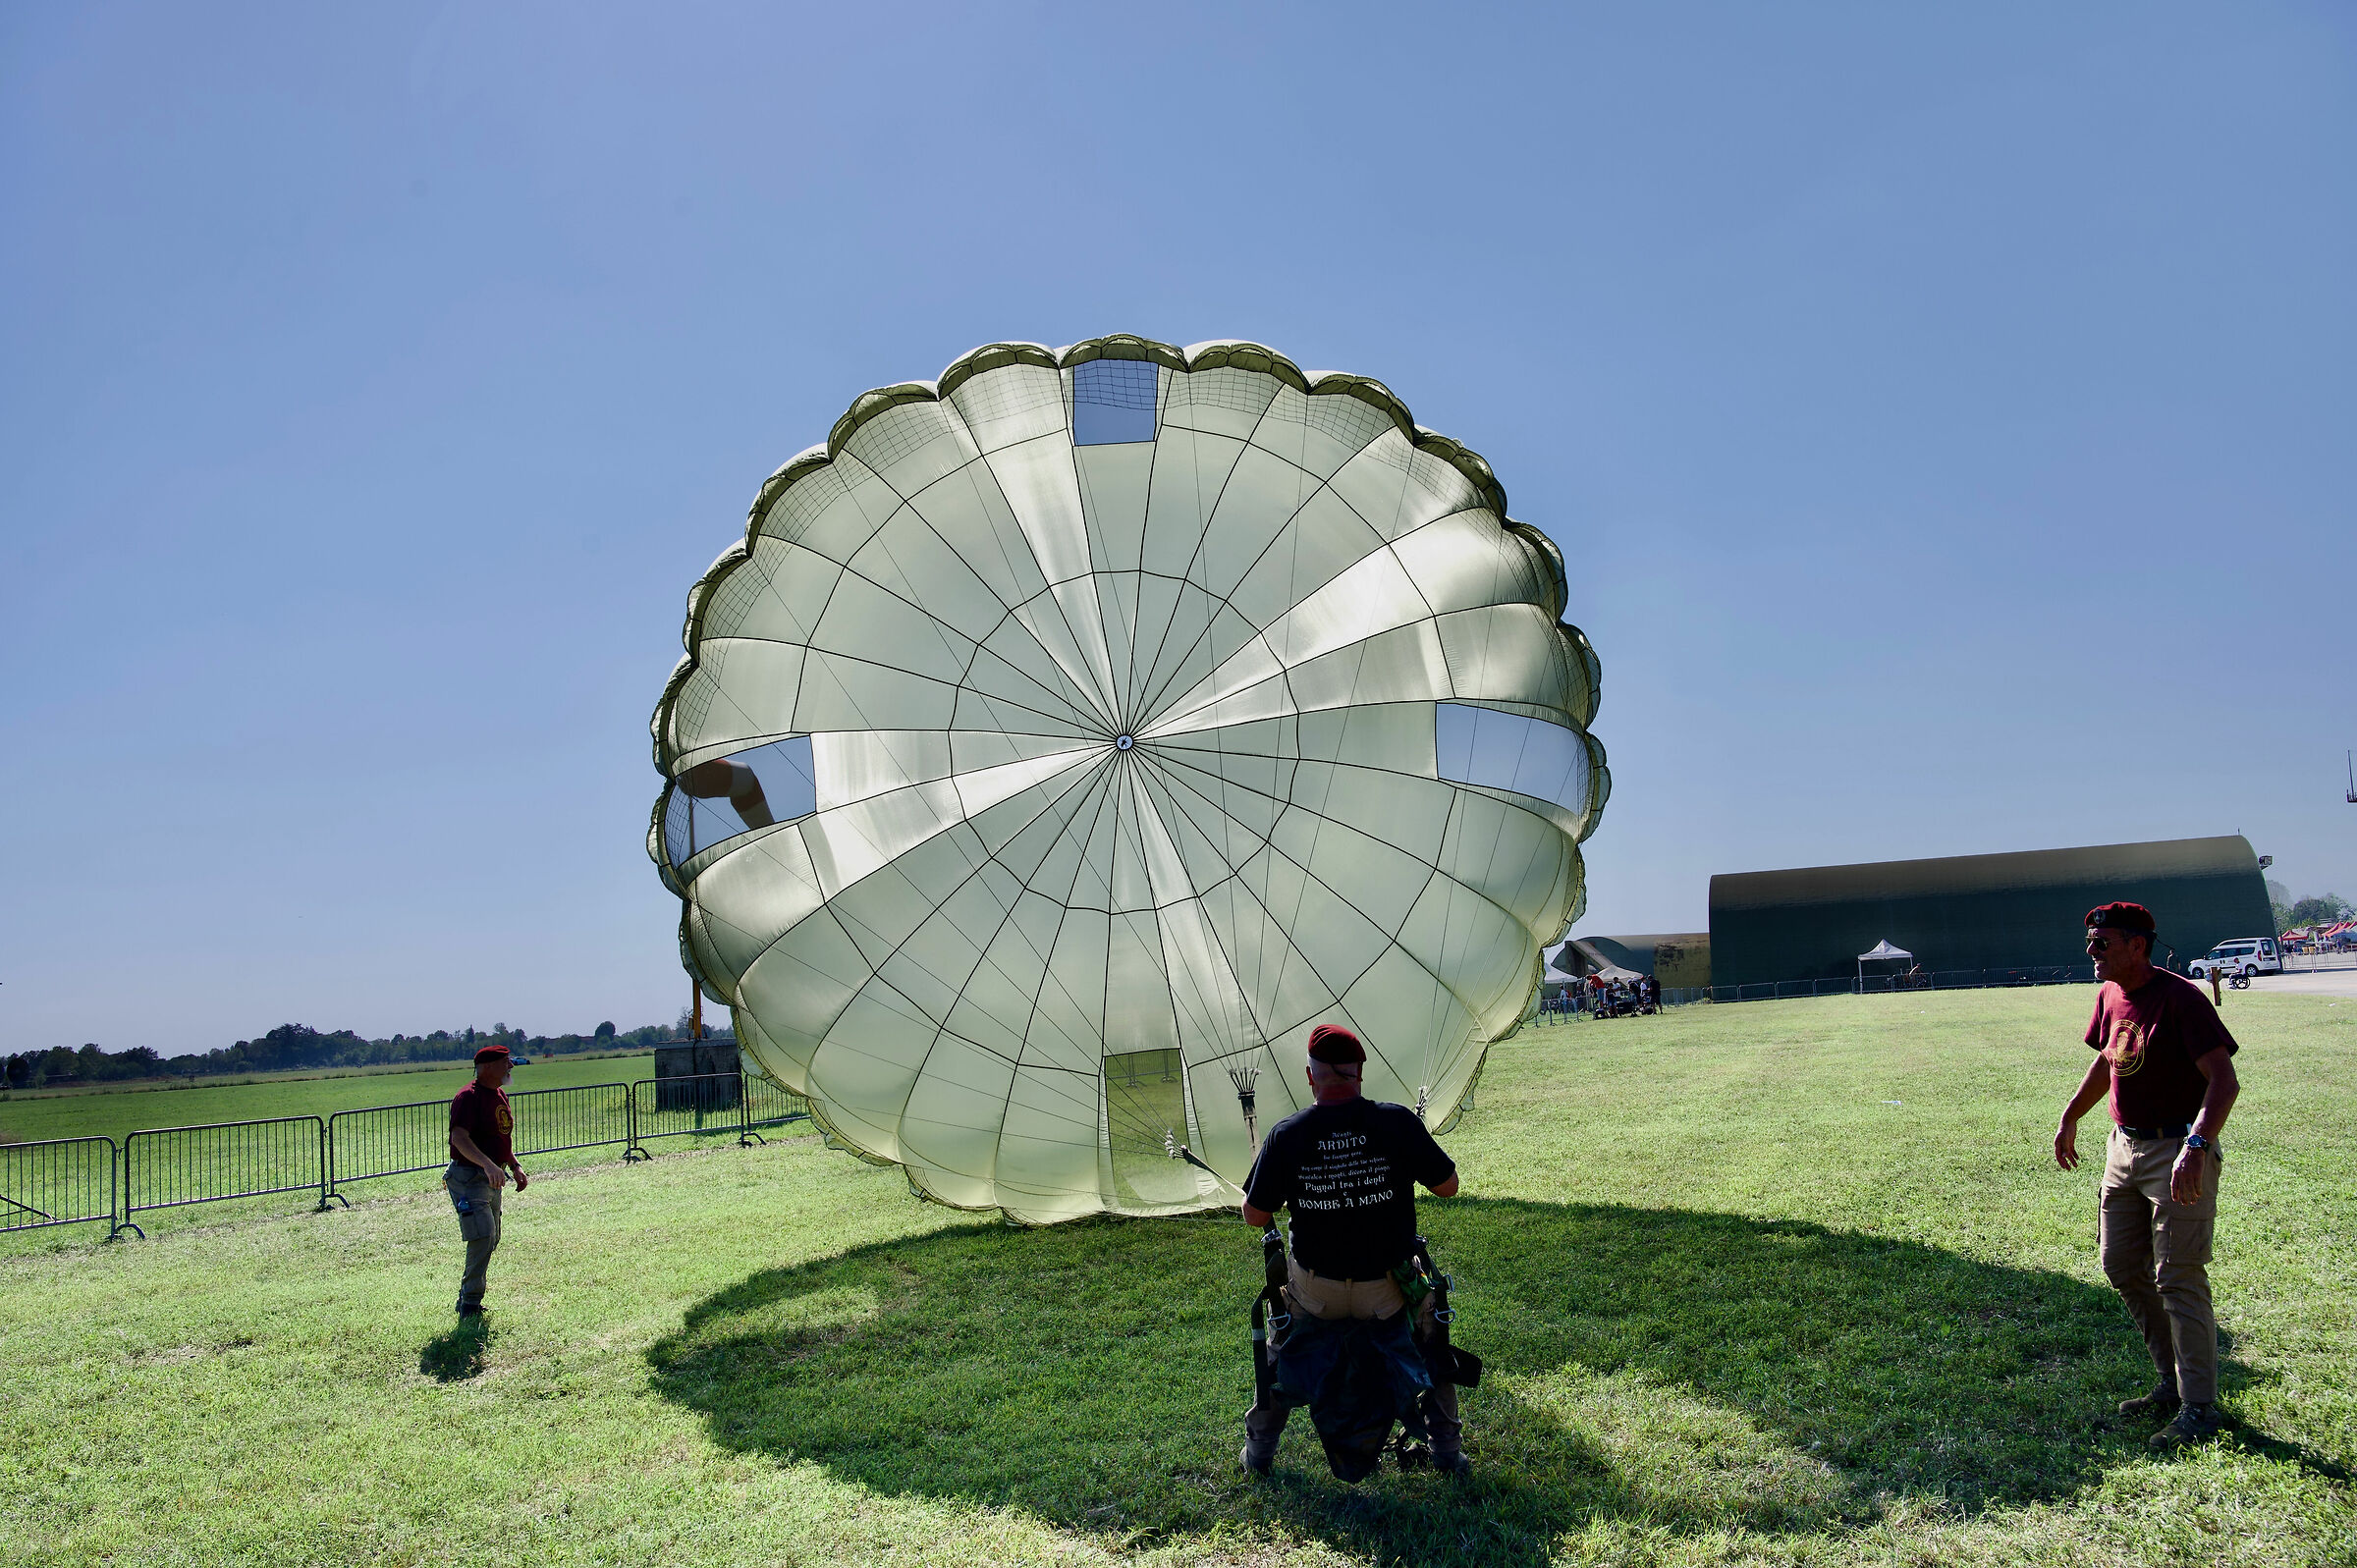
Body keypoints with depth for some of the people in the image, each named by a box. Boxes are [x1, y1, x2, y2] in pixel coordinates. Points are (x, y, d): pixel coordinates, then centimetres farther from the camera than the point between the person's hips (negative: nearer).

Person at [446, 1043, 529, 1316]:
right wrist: (488, 1165, -41)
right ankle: (470, 1304, -9)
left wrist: (516, 1167, 16)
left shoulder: (500, 1095, 13)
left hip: (492, 1180, 9)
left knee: (491, 1241, 13)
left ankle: (467, 1299, 26)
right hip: (469, 1178, -9)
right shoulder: (468, 1096, -16)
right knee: (482, 1237, -18)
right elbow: (459, 1137, -29)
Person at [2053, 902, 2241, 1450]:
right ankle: (2173, 1384, 27)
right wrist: (2070, 1117, 27)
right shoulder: (2110, 995, 7)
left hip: (2178, 1152, -9)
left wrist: (2195, 1147, -39)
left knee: (2177, 1278, -7)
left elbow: (2225, 1081, -27)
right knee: (2121, 1267, 13)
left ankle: (2198, 1409, 5)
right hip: (2124, 1148, 9)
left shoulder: (2179, 997, -19)